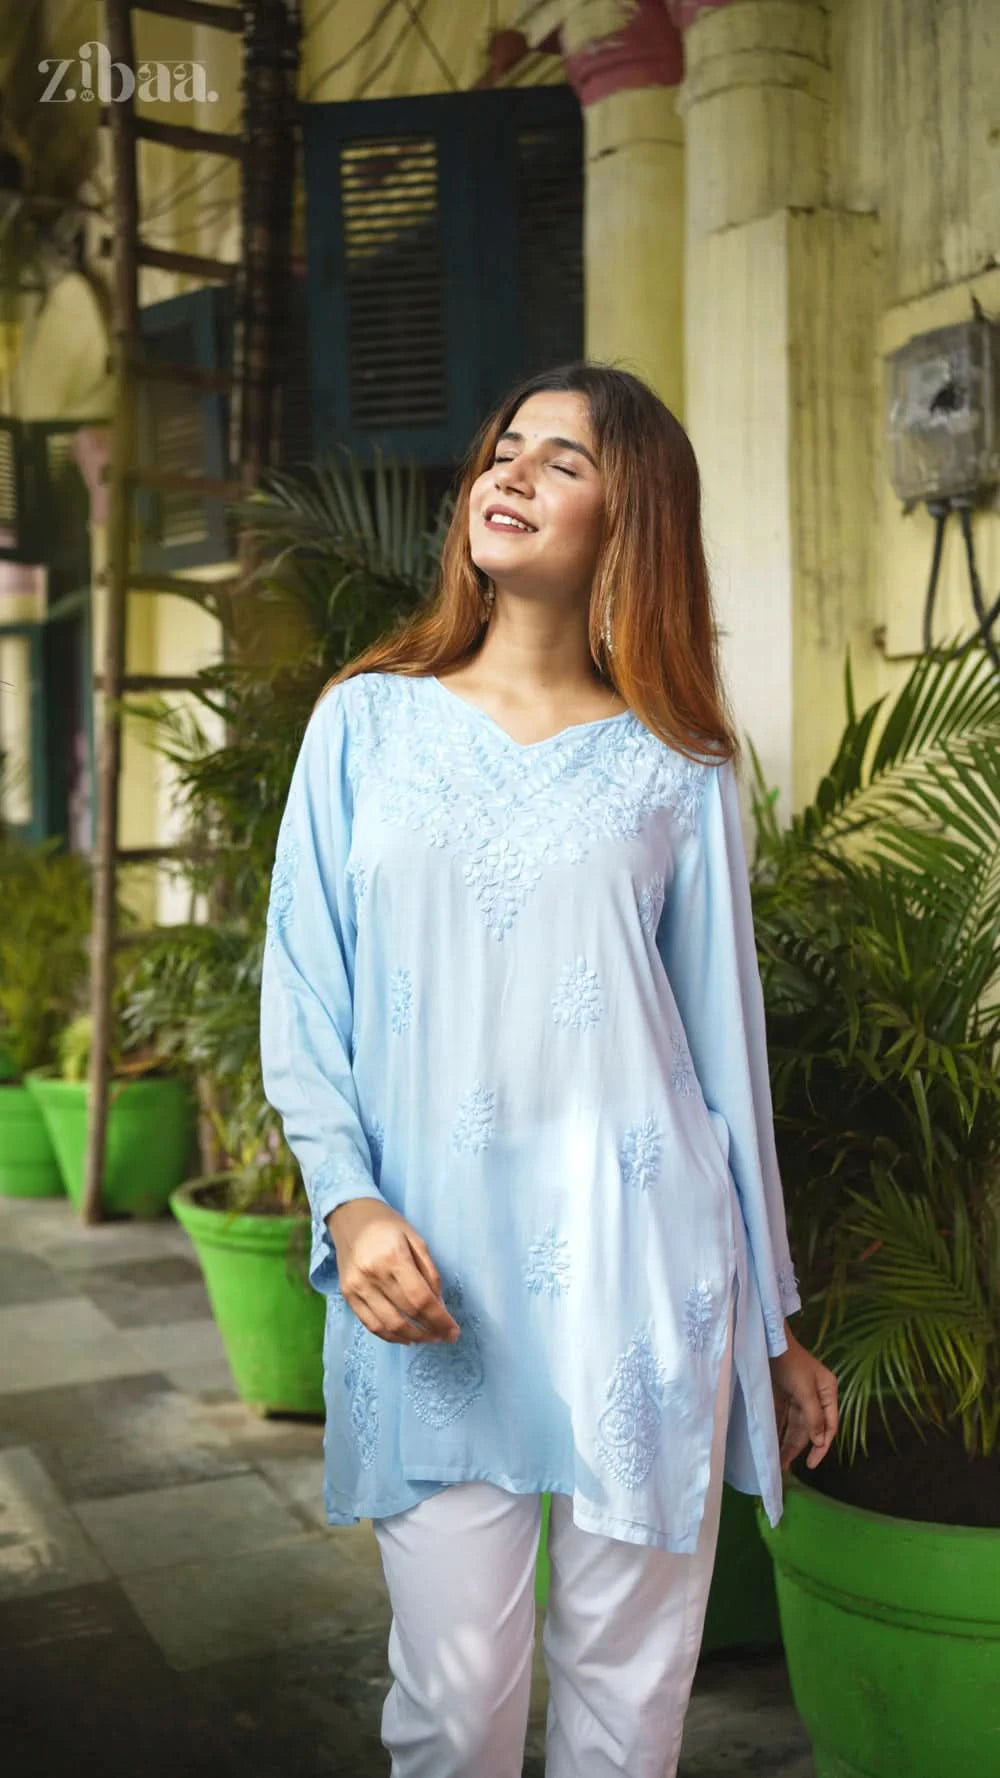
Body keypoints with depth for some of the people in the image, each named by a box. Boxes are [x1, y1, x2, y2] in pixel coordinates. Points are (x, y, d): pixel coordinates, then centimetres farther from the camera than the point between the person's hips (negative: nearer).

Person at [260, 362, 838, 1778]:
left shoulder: (678, 774, 4)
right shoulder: (368, 723, 6)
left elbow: (724, 1046, 7)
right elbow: (304, 999, 5)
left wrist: (775, 1327, 10)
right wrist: (349, 1202, -11)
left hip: (637, 1266, 0)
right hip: (432, 1283, 0)